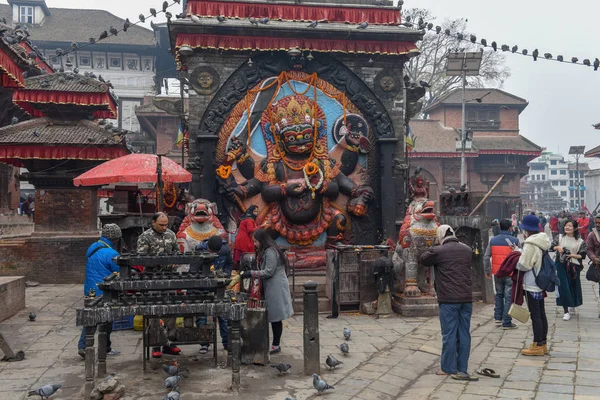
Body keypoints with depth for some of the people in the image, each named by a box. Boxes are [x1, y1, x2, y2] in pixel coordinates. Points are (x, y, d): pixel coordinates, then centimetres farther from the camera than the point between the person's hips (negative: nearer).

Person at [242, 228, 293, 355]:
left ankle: (276, 345, 2)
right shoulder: (265, 251, 18)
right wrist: (251, 274, 8)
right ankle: (276, 345, 15)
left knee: (276, 318, -4)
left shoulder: (270, 252, -14)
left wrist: (251, 273, -15)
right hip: (271, 287, 10)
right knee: (273, 318, 10)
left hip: (276, 288, -10)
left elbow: (269, 272, -17)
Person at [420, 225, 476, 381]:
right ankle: (462, 369, 13)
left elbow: (423, 259, 7)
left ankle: (449, 368, 8)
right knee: (464, 333, 8)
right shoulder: (467, 250, 8)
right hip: (466, 298, 5)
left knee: (449, 334, 2)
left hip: (448, 299, -5)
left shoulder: (438, 251, -7)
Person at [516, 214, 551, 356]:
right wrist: (520, 253, 8)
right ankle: (543, 344, 22)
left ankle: (538, 345, 4)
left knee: (535, 315, -3)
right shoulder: (542, 242, 10)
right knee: (541, 314, 14)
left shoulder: (530, 244, -20)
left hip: (531, 285, -9)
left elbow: (523, 265, -19)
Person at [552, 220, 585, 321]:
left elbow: (582, 255, -2)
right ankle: (566, 312, 3)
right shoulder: (560, 238, 1)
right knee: (563, 288, -3)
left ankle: (573, 304, 42)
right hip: (561, 266, 0)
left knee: (573, 286, 12)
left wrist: (572, 255, -17)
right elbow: (551, 246, 5)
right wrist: (557, 247, -14)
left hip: (573, 267, 0)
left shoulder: (580, 241, -3)